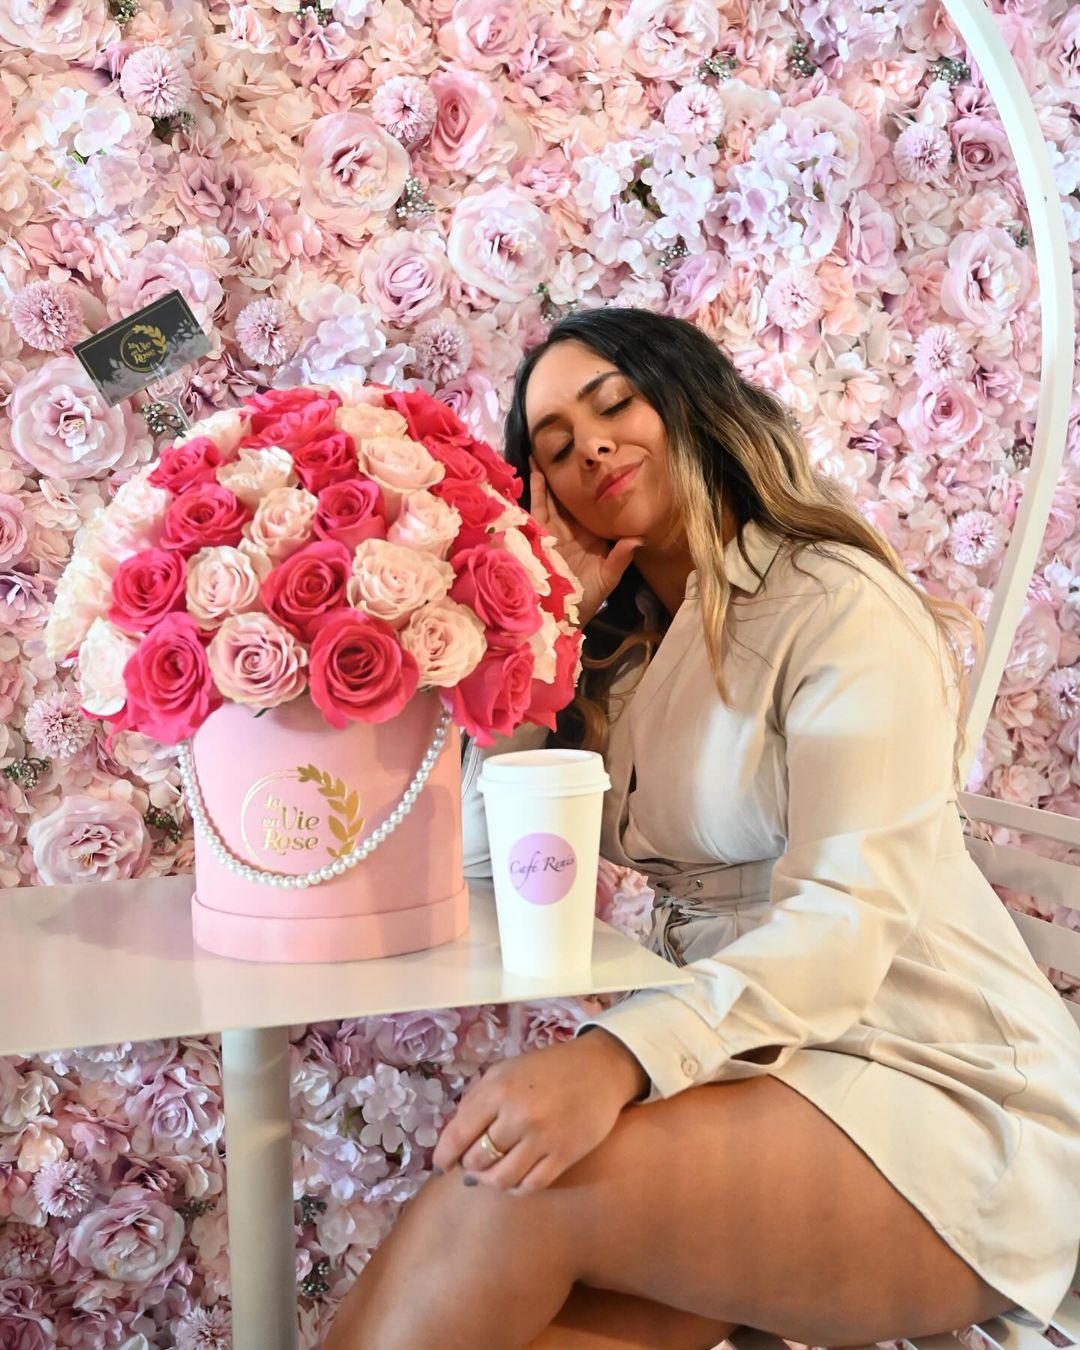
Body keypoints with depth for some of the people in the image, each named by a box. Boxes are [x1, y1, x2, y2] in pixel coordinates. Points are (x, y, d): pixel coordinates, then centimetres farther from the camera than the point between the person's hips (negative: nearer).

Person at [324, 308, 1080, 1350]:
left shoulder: (840, 604, -9)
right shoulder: (621, 649, 13)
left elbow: (848, 917, -21)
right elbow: (483, 845, 3)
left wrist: (619, 1056, -36)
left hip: (942, 1089, -5)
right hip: (753, 1066, 5)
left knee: (502, 1198, -27)